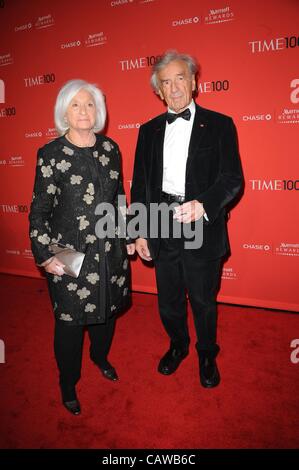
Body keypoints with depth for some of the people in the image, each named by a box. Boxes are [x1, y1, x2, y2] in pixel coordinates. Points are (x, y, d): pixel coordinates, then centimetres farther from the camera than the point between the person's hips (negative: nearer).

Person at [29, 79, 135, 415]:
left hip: (110, 249, 4)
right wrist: (45, 255, -11)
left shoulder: (110, 148, 4)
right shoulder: (51, 154, -8)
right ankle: (68, 384, 35)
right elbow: (39, 210, -7)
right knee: (70, 320, 9)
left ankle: (100, 357, 50)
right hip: (71, 254, -4)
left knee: (107, 309, 20)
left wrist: (128, 236, 12)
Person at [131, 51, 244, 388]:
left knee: (203, 300, 14)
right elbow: (140, 185, 7)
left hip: (202, 229, -2)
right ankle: (178, 345, 45)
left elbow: (232, 179, -8)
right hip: (162, 228, 3)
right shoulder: (149, 131, 8)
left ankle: (207, 354, 40)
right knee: (168, 299, 17)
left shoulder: (219, 125, -2)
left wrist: (203, 204, -26)